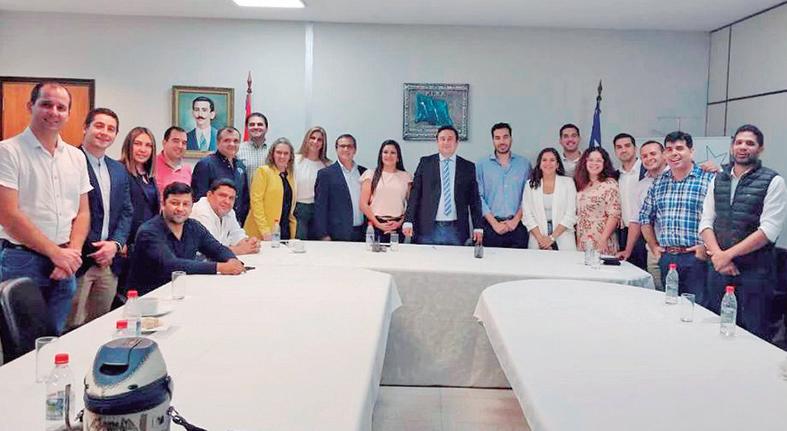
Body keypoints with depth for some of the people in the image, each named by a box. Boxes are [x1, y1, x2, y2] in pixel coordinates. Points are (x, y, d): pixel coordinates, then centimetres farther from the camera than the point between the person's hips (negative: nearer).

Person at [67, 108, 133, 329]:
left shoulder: (119, 170, 15)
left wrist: (115, 244, -3)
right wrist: (92, 250, -13)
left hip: (109, 261, 7)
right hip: (80, 260, -7)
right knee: (73, 327, -2)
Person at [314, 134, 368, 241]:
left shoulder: (364, 172, 11)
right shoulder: (326, 173, -1)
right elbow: (320, 207, -4)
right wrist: (323, 235, -10)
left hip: (361, 235, 4)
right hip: (337, 236, -3)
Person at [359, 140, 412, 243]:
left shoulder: (406, 177, 10)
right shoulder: (371, 175, 7)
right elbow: (363, 204, 2)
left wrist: (400, 222, -5)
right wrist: (378, 224, -6)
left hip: (397, 226, 1)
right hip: (375, 225, -1)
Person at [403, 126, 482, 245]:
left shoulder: (468, 167, 8)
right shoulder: (425, 163, 6)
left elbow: (474, 199, 8)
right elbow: (415, 194, 2)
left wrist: (478, 227, 3)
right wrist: (408, 221, -5)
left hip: (456, 230, 1)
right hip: (428, 229, 0)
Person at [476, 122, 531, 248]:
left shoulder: (524, 164, 6)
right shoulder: (482, 165, 4)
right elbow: (478, 196, -2)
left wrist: (516, 220, -7)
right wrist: (494, 223, -8)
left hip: (517, 226, 1)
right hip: (491, 226, 0)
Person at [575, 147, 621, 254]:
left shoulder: (609, 184, -5)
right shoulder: (581, 185, 11)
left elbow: (614, 215, -11)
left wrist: (604, 238, -18)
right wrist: (576, 239, 5)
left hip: (601, 243, -5)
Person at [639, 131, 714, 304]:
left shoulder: (708, 179, -6)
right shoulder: (658, 182, 11)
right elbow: (645, 217, 19)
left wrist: (707, 246, -14)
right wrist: (653, 247, 13)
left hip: (696, 257, -5)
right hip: (666, 258, 5)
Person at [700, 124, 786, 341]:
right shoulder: (718, 180, 10)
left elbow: (769, 230, -12)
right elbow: (706, 222, 5)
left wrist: (728, 254, -14)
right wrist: (718, 255, -10)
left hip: (755, 271, -4)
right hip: (718, 267, 4)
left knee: (754, 337, 2)